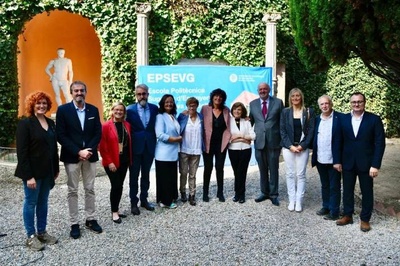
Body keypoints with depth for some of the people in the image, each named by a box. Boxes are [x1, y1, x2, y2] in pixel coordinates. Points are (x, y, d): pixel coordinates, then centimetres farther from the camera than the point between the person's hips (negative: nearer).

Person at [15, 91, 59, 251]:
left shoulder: (50, 123, 8)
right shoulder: (25, 123, -11)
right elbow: (22, 151, -15)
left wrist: (56, 168, 11)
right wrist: (28, 175, -19)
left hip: (47, 171, 6)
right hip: (33, 171, -6)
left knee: (43, 202, 14)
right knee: (31, 202, 6)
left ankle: (42, 232, 27)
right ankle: (31, 236, 17)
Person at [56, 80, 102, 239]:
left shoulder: (93, 110, 5)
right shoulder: (63, 110, -4)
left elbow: (98, 133, 3)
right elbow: (61, 135, -9)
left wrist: (89, 150, -11)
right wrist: (78, 152, -16)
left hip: (90, 155, 3)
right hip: (72, 157, -3)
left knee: (90, 189, 11)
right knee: (73, 191, 5)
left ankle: (91, 219, 22)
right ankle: (74, 223, 15)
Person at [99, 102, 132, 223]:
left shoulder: (127, 125, 7)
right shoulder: (106, 126, -10)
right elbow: (102, 146, -12)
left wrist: (130, 159, 6)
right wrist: (109, 162, -16)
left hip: (124, 161, 5)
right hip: (112, 162, -5)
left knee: (119, 186, 11)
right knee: (116, 185, -5)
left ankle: (116, 209, 25)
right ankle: (114, 212, 10)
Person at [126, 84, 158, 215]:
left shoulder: (154, 108, 3)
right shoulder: (130, 109, -5)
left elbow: (156, 126, 7)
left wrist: (154, 142, 2)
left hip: (149, 147, 3)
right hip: (135, 147, -2)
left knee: (146, 175, 14)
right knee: (134, 176, 7)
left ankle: (144, 200, 27)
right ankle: (134, 203, 17)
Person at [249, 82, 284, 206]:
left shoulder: (278, 102, 0)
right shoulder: (253, 104, 7)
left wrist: (283, 139, -1)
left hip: (273, 141, -2)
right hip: (259, 141, 2)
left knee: (273, 169, 6)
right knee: (262, 169, 12)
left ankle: (274, 194, 18)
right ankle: (265, 192, 26)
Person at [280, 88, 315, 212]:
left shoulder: (309, 112, 3)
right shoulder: (285, 112, 6)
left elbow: (311, 130, -1)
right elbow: (282, 130, 2)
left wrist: (302, 146, -11)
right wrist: (290, 146, -9)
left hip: (303, 148, -1)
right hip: (288, 147, 1)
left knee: (300, 175, 0)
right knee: (290, 174, 5)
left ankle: (299, 201, 8)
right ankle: (292, 200, 12)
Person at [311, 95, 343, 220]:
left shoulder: (340, 117, -8)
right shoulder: (317, 119, 9)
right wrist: (314, 155, 5)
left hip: (334, 160, -5)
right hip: (320, 159, 5)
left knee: (334, 187, 6)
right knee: (324, 185, 18)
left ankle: (334, 212, 15)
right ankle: (326, 207, 31)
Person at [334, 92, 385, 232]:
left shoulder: (374, 119, -7)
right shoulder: (343, 119, 1)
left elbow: (380, 143, -8)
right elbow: (339, 141, 4)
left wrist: (375, 165, -13)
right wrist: (337, 161, 1)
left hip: (366, 163, -2)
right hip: (347, 162, 2)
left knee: (367, 192, 9)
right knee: (347, 190, 12)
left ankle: (365, 219, 24)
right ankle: (347, 215, 28)